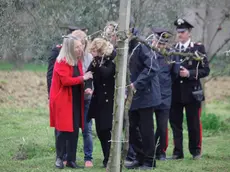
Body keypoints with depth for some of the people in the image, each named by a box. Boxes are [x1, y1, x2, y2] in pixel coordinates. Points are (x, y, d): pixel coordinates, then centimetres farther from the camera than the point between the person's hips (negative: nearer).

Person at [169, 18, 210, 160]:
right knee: (175, 123, 2)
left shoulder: (198, 48, 1)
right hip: (175, 93, 3)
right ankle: (178, 152, 10)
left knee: (194, 124, 3)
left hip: (192, 92, -3)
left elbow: (205, 70, -3)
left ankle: (196, 151, 16)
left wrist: (189, 73, -15)